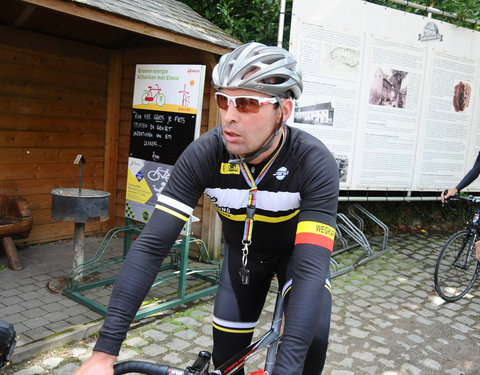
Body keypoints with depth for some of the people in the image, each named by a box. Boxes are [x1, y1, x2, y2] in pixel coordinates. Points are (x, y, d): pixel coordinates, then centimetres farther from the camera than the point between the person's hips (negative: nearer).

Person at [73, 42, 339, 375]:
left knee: (311, 338, -23)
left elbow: (312, 266, -41)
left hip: (296, 249, -1)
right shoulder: (204, 154, -30)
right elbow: (152, 245, -33)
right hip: (243, 251, 2)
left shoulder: (314, 162, -35)